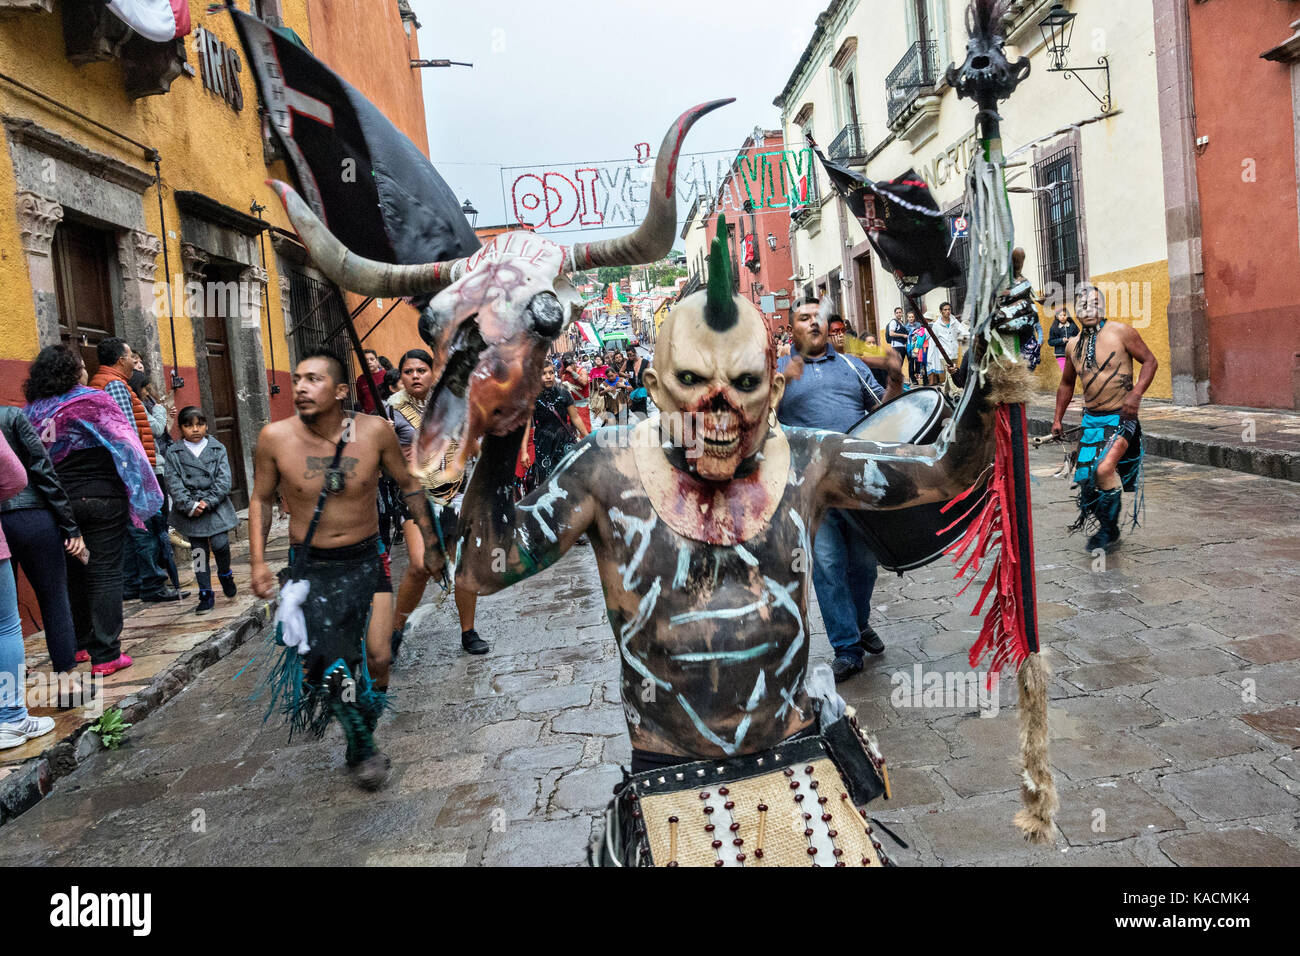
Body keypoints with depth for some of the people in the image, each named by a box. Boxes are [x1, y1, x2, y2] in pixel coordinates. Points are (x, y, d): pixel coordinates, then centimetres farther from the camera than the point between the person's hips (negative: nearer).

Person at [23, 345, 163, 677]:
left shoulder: (31, 411, 4)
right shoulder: (94, 400, -8)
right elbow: (126, 443, -8)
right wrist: (139, 493, 0)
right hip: (101, 498, -5)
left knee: (73, 575, 17)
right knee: (105, 574, -1)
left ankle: (78, 646, 27)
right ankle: (106, 655, 0)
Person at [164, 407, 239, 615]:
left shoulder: (217, 449, 3)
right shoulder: (173, 453, 2)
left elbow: (223, 480, -4)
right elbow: (174, 485, -4)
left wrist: (207, 502, -15)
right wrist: (190, 506, -15)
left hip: (215, 506, 0)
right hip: (190, 512, 1)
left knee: (220, 544, -13)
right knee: (198, 552, 4)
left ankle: (225, 575, 19)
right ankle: (206, 595, 14)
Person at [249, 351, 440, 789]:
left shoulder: (375, 432, -12)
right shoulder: (276, 437, -11)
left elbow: (407, 483, 5)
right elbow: (261, 499, 5)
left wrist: (430, 539, 8)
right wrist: (257, 561, -1)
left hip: (366, 561, 0)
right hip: (310, 566, 0)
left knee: (377, 659, -4)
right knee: (321, 662, -5)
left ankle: (361, 743, 23)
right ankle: (364, 748, 17)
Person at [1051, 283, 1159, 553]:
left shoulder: (1120, 332, -5)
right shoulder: (1073, 345, 10)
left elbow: (1150, 361, -3)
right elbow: (1067, 383, 23)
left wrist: (1136, 393, -18)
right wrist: (1058, 419, 19)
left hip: (1121, 417, -6)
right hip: (1091, 419, 6)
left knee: (1104, 469, -22)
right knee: (1084, 477, 4)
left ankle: (1109, 531, -5)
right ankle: (1102, 524, 26)